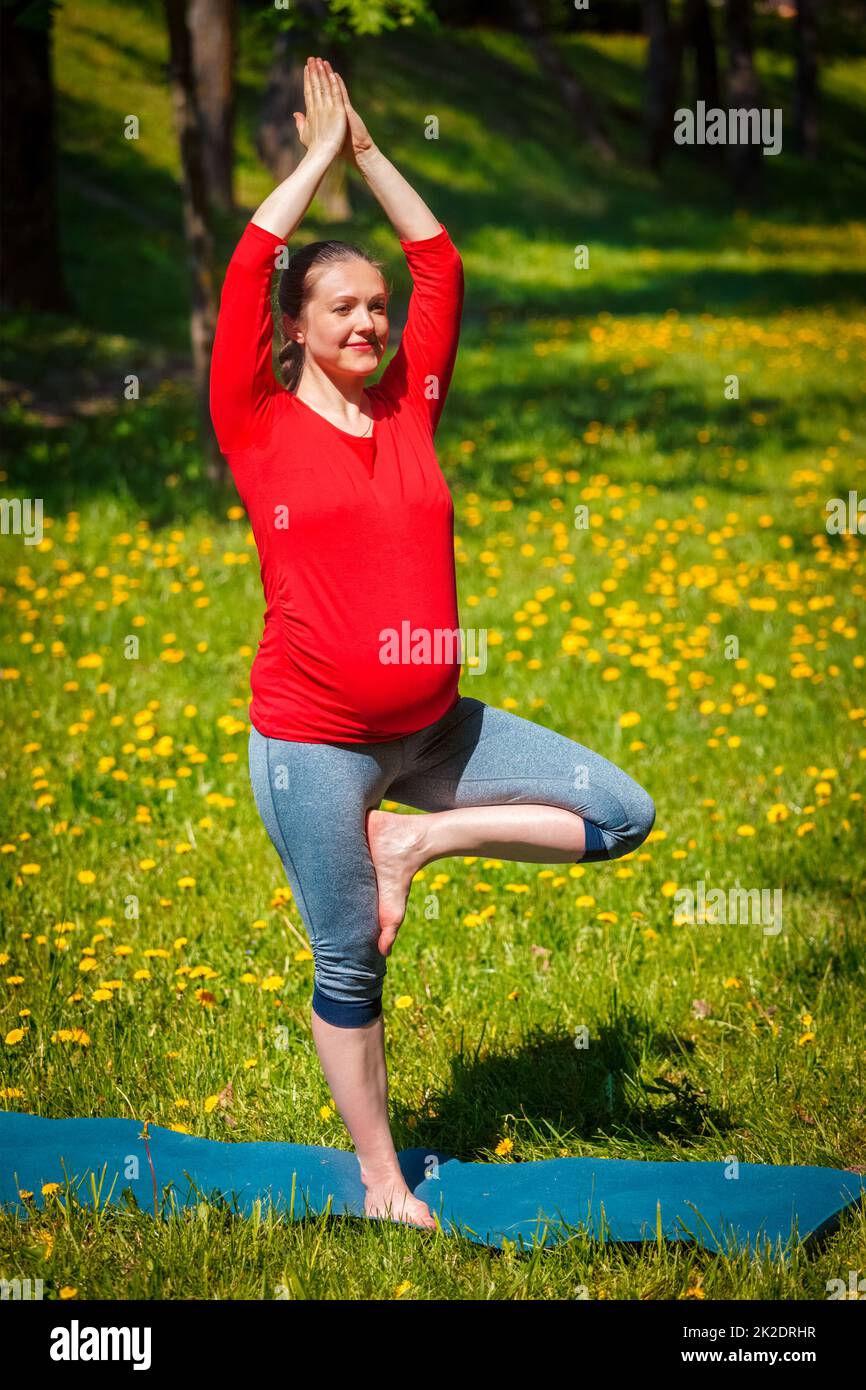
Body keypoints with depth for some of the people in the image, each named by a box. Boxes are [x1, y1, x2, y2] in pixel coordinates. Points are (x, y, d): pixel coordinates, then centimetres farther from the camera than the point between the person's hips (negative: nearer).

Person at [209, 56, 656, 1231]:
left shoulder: (411, 405, 6)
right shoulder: (261, 427, -4)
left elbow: (440, 264, 8)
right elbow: (245, 273, -12)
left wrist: (368, 150, 7)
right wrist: (322, 154, -3)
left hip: (436, 725, 5)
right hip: (314, 742, -5)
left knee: (624, 815, -2)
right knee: (349, 966, 5)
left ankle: (417, 840, 7)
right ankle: (381, 1181, 21)